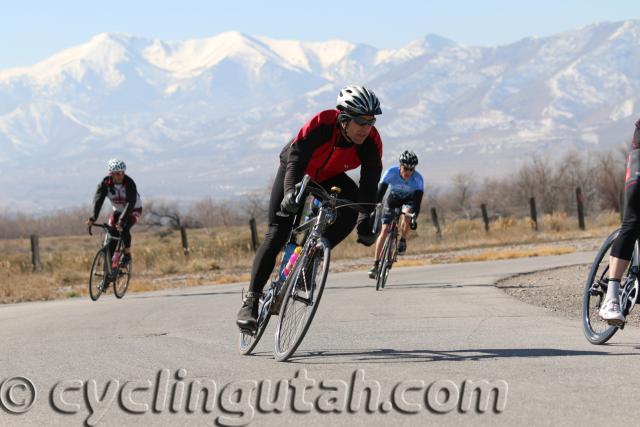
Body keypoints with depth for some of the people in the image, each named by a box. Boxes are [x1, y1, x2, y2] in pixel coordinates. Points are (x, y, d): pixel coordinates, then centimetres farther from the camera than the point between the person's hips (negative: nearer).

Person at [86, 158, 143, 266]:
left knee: (124, 229, -28)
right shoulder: (106, 183, -21)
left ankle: (127, 254, -10)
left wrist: (122, 220, -49)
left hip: (133, 210, -4)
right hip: (117, 210, 4)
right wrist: (92, 218, -41)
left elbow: (131, 203, -37)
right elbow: (98, 200, -28)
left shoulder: (129, 183, -30)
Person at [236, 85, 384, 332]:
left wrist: (366, 222, -38)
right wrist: (290, 192, -59)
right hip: (295, 171, -3)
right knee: (277, 234, -14)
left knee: (351, 207, -26)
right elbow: (296, 158, -43)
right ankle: (250, 302, -10)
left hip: (329, 177, 3)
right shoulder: (322, 124, -36)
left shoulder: (372, 142, -27)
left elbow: (370, 184, -28)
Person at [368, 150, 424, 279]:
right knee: (384, 230, -10)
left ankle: (402, 241, -9)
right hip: (393, 199, 1)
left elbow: (418, 200, -34)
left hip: (409, 200, -1)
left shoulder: (418, 179, -31)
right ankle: (376, 264, -5)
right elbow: (379, 192, -30)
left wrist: (414, 218, -47)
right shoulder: (391, 172, -31)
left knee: (406, 214, -35)